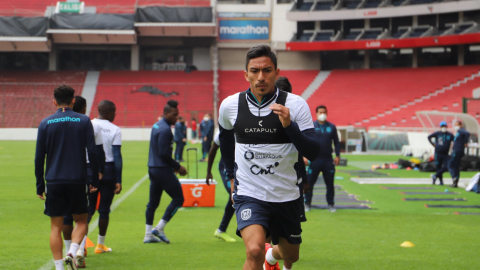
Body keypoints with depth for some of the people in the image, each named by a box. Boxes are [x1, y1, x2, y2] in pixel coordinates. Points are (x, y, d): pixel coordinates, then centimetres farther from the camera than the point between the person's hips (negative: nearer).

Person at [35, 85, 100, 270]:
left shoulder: (45, 123, 3)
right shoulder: (84, 121, 0)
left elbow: (39, 157, 3)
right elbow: (92, 152, -3)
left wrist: (40, 185, 9)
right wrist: (95, 180, 3)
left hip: (53, 181, 1)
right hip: (77, 180, -1)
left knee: (56, 227, 6)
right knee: (81, 220, 13)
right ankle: (72, 252, -10)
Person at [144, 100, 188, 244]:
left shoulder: (157, 126, 14)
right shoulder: (165, 129, -16)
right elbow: (164, 153, -20)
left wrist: (173, 166, 18)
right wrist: (178, 167, -10)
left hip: (153, 168, 10)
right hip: (163, 170, -10)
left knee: (153, 202, 12)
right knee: (178, 199, -2)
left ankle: (148, 234, 13)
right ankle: (159, 228, -2)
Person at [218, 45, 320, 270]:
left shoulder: (296, 105, -10)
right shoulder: (230, 106, -4)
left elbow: (313, 152, -15)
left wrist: (289, 125, -29)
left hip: (286, 196, 2)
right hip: (248, 195, -1)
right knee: (254, 250, -27)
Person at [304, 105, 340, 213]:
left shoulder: (332, 127, 9)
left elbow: (336, 142, 13)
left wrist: (337, 156, 3)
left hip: (328, 160, 2)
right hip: (314, 159, -2)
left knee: (330, 183, 5)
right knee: (309, 182, 1)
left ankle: (331, 204, 16)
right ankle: (307, 204, 13)